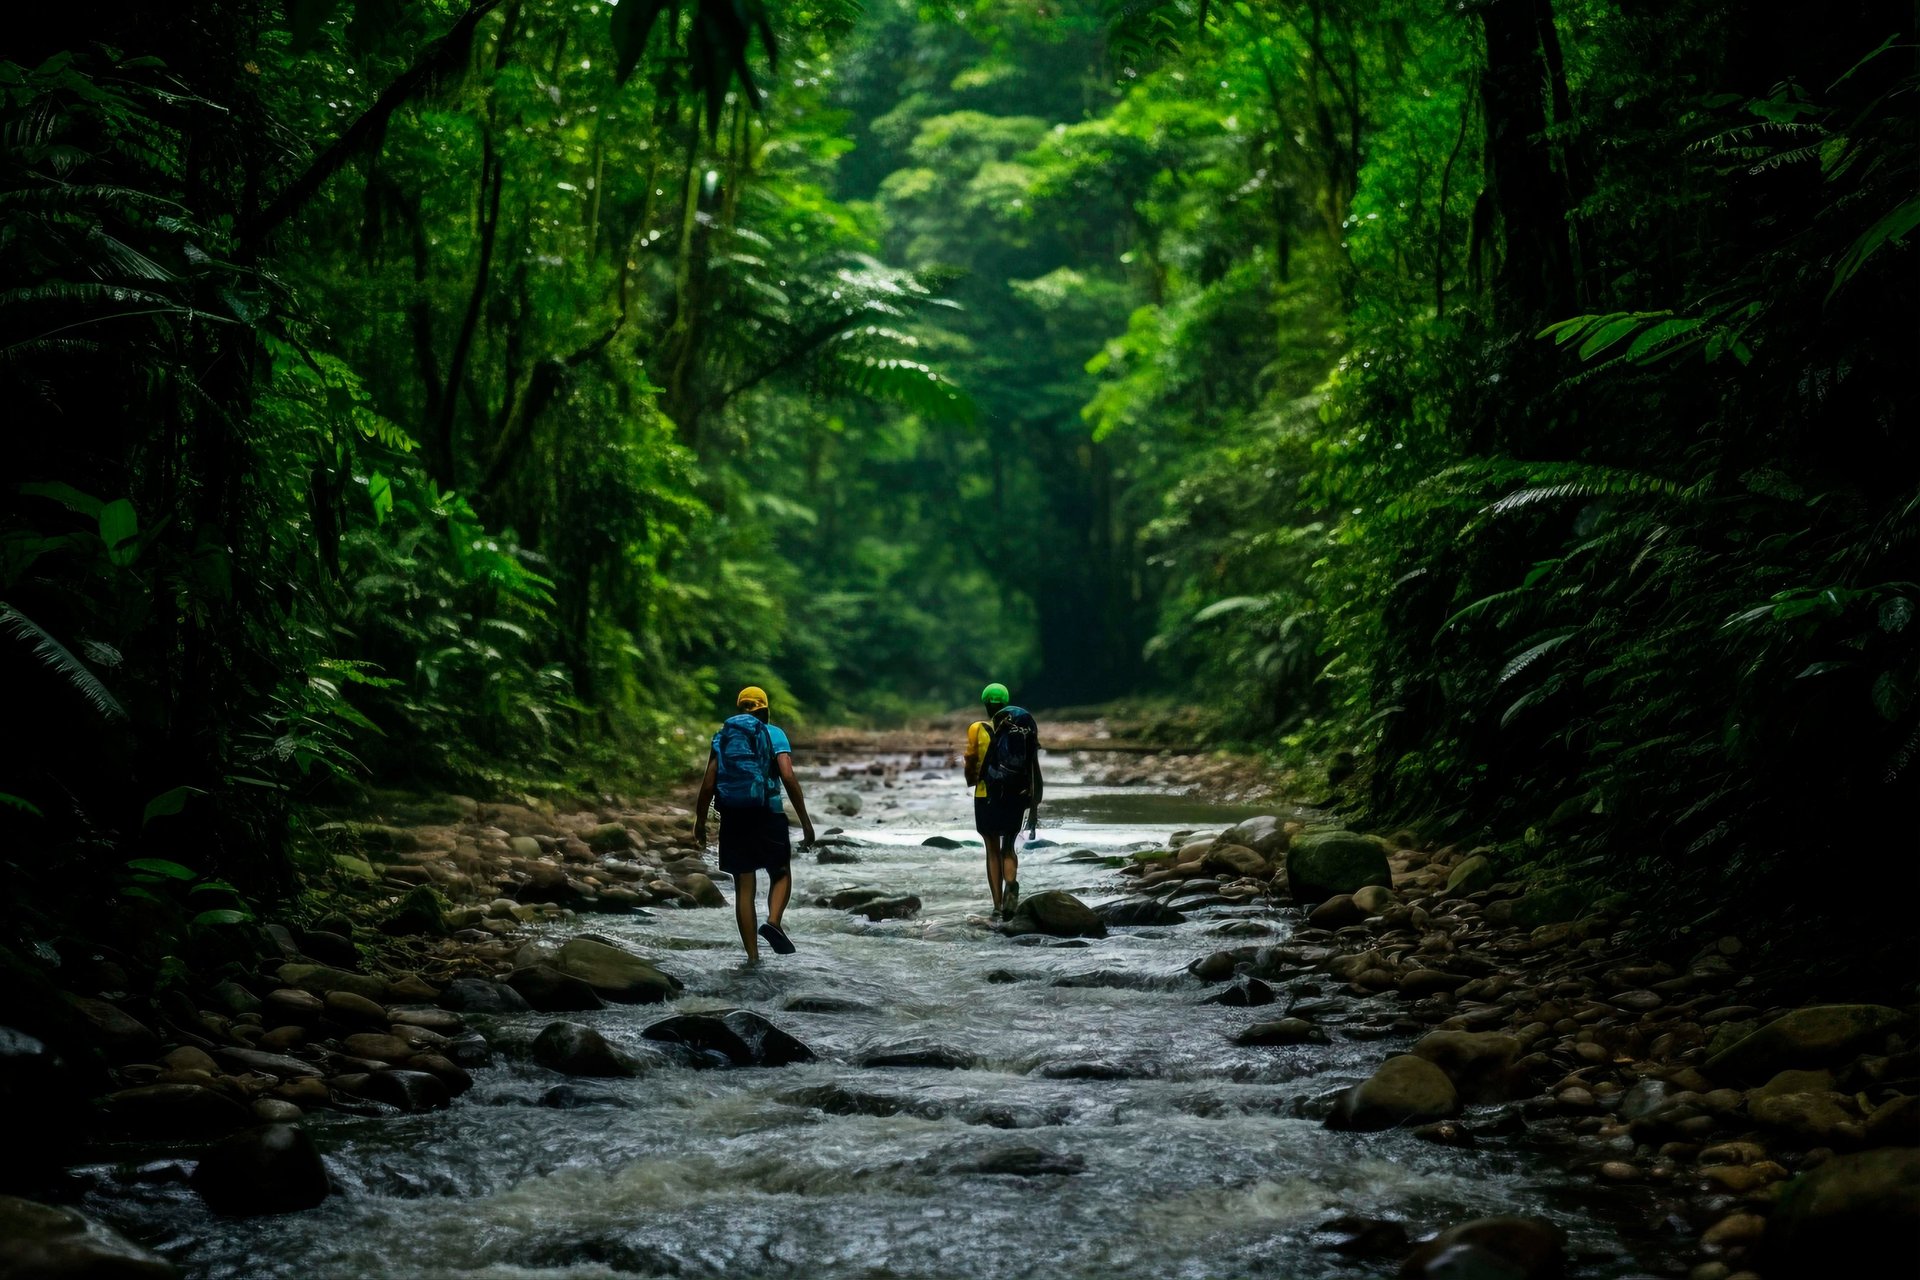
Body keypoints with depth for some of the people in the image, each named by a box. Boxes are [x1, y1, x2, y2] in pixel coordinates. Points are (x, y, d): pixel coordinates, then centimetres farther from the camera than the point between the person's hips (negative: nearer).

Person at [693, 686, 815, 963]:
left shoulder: (722, 736, 10)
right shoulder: (773, 734, 1)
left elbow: (708, 783, 3)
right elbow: (788, 777, -11)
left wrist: (700, 821, 12)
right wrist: (805, 821, -9)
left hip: (732, 818, 3)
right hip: (768, 815, -3)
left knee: (744, 886, 8)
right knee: (781, 875, 15)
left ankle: (752, 955, 4)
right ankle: (773, 922, -13)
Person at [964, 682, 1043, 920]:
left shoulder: (977, 730, -4)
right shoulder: (1025, 729, 2)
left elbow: (970, 764, 0)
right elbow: (1033, 769, 2)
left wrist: (972, 781, 24)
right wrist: (1034, 806, 8)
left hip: (987, 796, -2)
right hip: (1017, 797, 2)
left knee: (993, 850, 8)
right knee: (1008, 848, 15)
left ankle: (998, 906, 2)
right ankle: (1011, 884, -16)